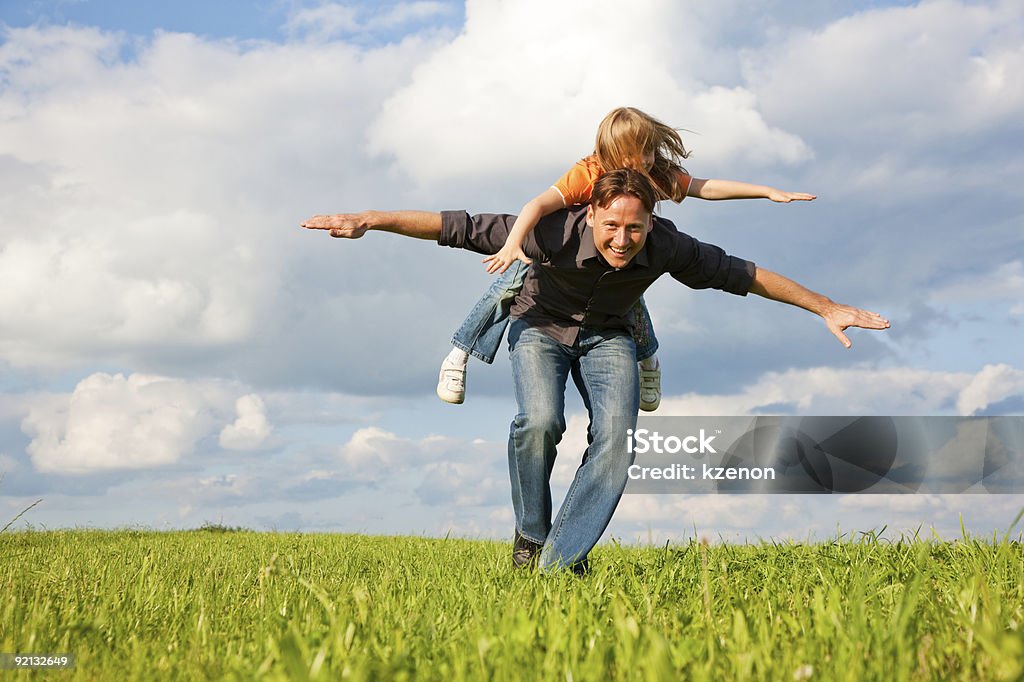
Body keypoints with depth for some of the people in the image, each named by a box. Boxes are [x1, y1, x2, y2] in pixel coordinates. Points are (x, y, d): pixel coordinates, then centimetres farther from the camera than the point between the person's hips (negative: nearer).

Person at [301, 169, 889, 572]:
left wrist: (826, 308, -8)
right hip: (541, 325, -2)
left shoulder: (668, 248, -27)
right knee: (541, 421, -30)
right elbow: (458, 226, -33)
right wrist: (371, 220, -39)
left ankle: (561, 561, -13)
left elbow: (743, 274, -13)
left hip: (607, 336, 2)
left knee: (616, 438, -22)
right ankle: (531, 532, -3)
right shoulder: (556, 233, -35)